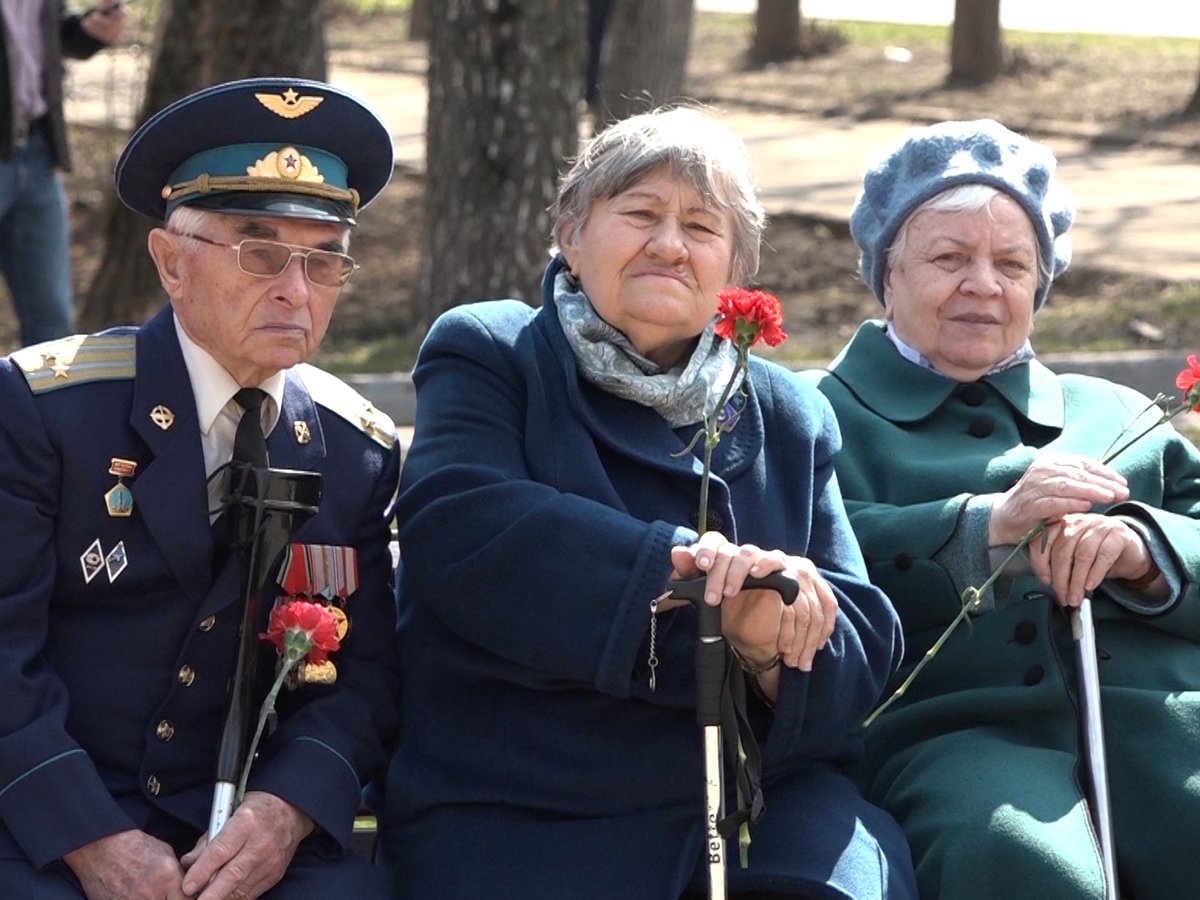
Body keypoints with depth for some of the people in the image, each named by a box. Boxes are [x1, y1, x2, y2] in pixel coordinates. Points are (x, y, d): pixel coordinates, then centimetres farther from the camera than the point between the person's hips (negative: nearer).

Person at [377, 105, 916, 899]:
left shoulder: (791, 417, 19)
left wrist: (772, 646, -15)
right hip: (518, 824, -3)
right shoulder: (487, 353, 9)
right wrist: (673, 569, -21)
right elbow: (453, 531, -13)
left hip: (760, 807, 3)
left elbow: (863, 648, 9)